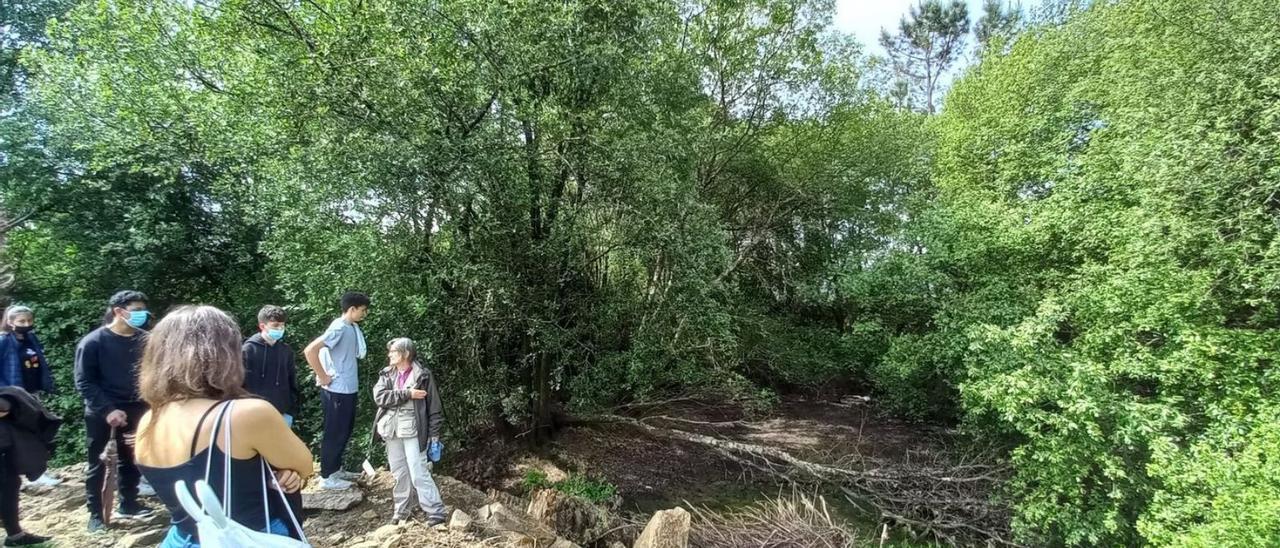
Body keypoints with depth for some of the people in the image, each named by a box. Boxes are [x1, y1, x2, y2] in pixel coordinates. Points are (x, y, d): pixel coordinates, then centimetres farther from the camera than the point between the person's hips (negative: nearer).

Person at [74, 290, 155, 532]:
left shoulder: (144, 340, 1)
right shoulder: (93, 342, -11)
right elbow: (84, 382, -10)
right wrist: (107, 410, -18)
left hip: (135, 412, 4)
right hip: (102, 415, -4)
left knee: (131, 462, 15)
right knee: (98, 465, 8)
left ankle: (128, 504, 29)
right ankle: (95, 514, 20)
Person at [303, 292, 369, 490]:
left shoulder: (351, 328, 7)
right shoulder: (339, 328, -19)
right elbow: (310, 351, -25)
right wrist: (323, 377, -18)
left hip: (348, 389, 9)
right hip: (337, 391, -9)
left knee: (345, 431, 18)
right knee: (334, 434, 2)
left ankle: (336, 470, 31)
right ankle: (327, 477, 14)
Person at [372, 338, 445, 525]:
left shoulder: (423, 375, -5)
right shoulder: (386, 374, 8)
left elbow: (434, 407, -4)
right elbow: (379, 396, -9)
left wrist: (434, 435, -8)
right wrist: (407, 394, -18)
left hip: (413, 430, -5)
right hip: (391, 430, 5)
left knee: (418, 473, -8)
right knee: (399, 473, 13)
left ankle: (436, 513, -2)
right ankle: (401, 510, 27)